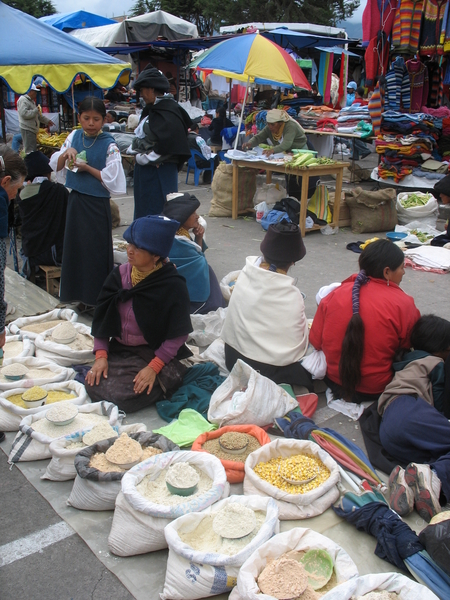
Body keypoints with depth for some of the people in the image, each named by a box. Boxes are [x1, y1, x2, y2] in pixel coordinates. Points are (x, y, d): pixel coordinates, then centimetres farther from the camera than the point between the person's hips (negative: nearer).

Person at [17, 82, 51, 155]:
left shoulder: (31, 101, 21)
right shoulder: (23, 100, -11)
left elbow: (38, 115, 30)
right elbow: (24, 114, -24)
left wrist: (47, 121, 28)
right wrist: (36, 110, -17)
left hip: (32, 129, 10)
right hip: (27, 129, -10)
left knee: (34, 149, 12)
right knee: (30, 150, -13)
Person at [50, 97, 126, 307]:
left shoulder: (108, 144, -10)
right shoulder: (74, 136, 5)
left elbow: (112, 180, -13)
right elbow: (56, 166, 10)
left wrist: (87, 168, -16)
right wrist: (66, 152, -9)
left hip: (97, 204, -5)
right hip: (75, 200, 6)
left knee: (96, 250, 1)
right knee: (75, 247, 12)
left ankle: (97, 299, 15)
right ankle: (78, 295, 27)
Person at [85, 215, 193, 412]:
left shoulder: (173, 285, -17)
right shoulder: (120, 275, -2)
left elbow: (179, 334, -15)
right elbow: (101, 317, 2)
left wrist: (153, 367, -20)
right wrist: (100, 355, -7)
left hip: (153, 354, -5)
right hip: (118, 349, 5)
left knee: (124, 397, -20)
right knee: (94, 386, -13)